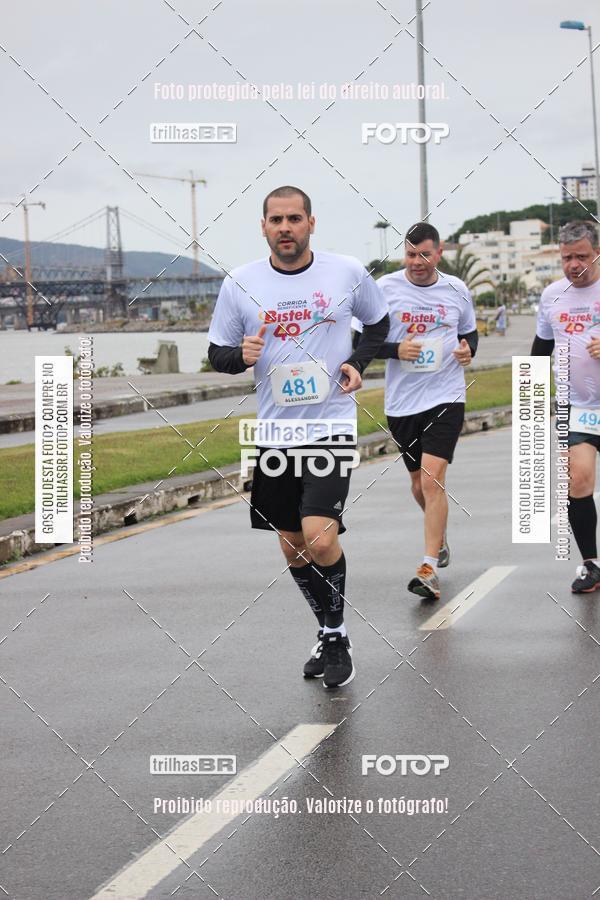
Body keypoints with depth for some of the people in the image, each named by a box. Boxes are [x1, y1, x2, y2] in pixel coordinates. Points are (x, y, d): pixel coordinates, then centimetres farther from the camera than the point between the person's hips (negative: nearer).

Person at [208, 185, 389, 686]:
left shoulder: (347, 272, -2)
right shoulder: (240, 283, 0)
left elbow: (380, 324, 15)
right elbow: (217, 353, 7)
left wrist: (358, 363, -3)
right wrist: (240, 355, -15)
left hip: (331, 424, -3)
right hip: (275, 430, 3)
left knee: (321, 539, -18)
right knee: (293, 547, 11)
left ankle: (337, 636, 4)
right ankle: (329, 635, 32)